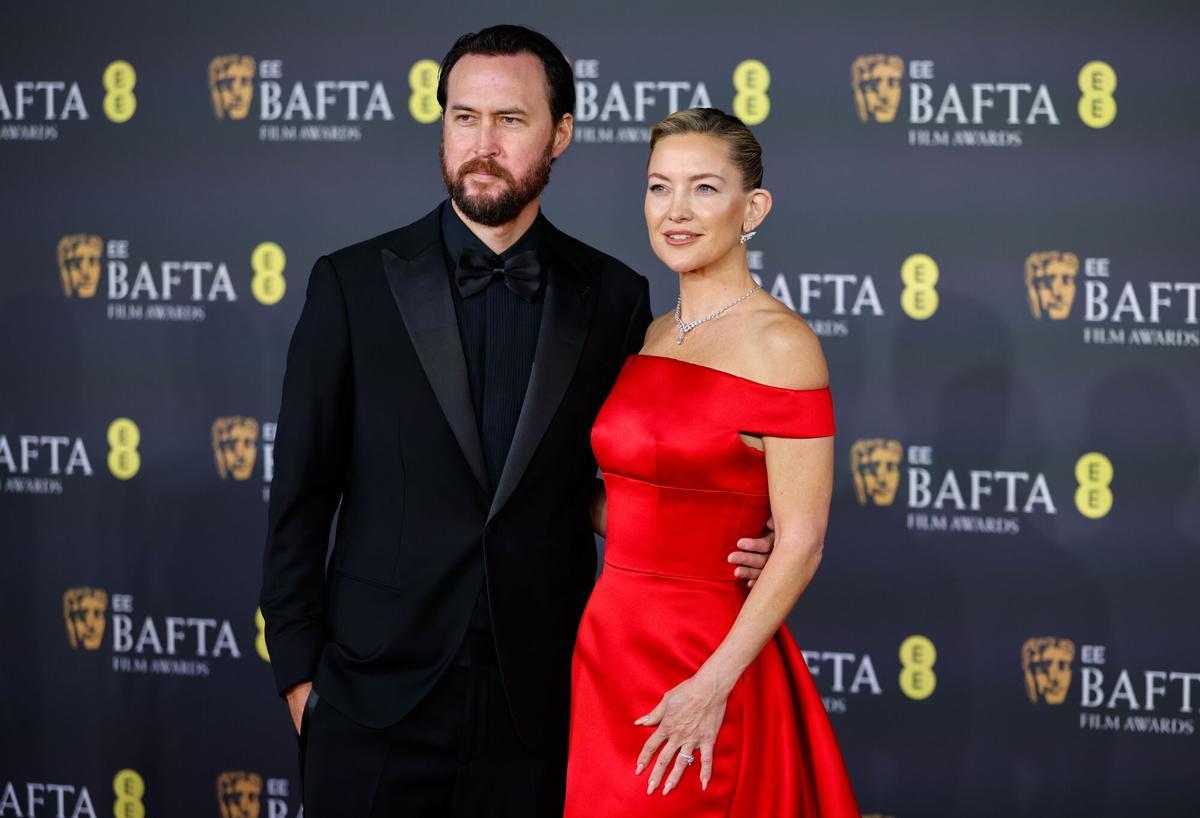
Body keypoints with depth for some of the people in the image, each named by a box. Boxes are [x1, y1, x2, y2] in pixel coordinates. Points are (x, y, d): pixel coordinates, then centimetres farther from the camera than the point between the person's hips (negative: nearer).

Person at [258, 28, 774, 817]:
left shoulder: (613, 297, 3)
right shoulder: (354, 284, 0)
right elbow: (301, 494, 2)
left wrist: (727, 551, -6)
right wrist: (298, 670, -1)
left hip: (535, 708, 1)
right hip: (376, 694, -1)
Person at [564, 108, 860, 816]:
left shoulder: (780, 343, -12)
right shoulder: (654, 336, 10)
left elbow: (800, 546, -16)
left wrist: (711, 686, -20)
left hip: (704, 654, -7)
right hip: (610, 642, 7)